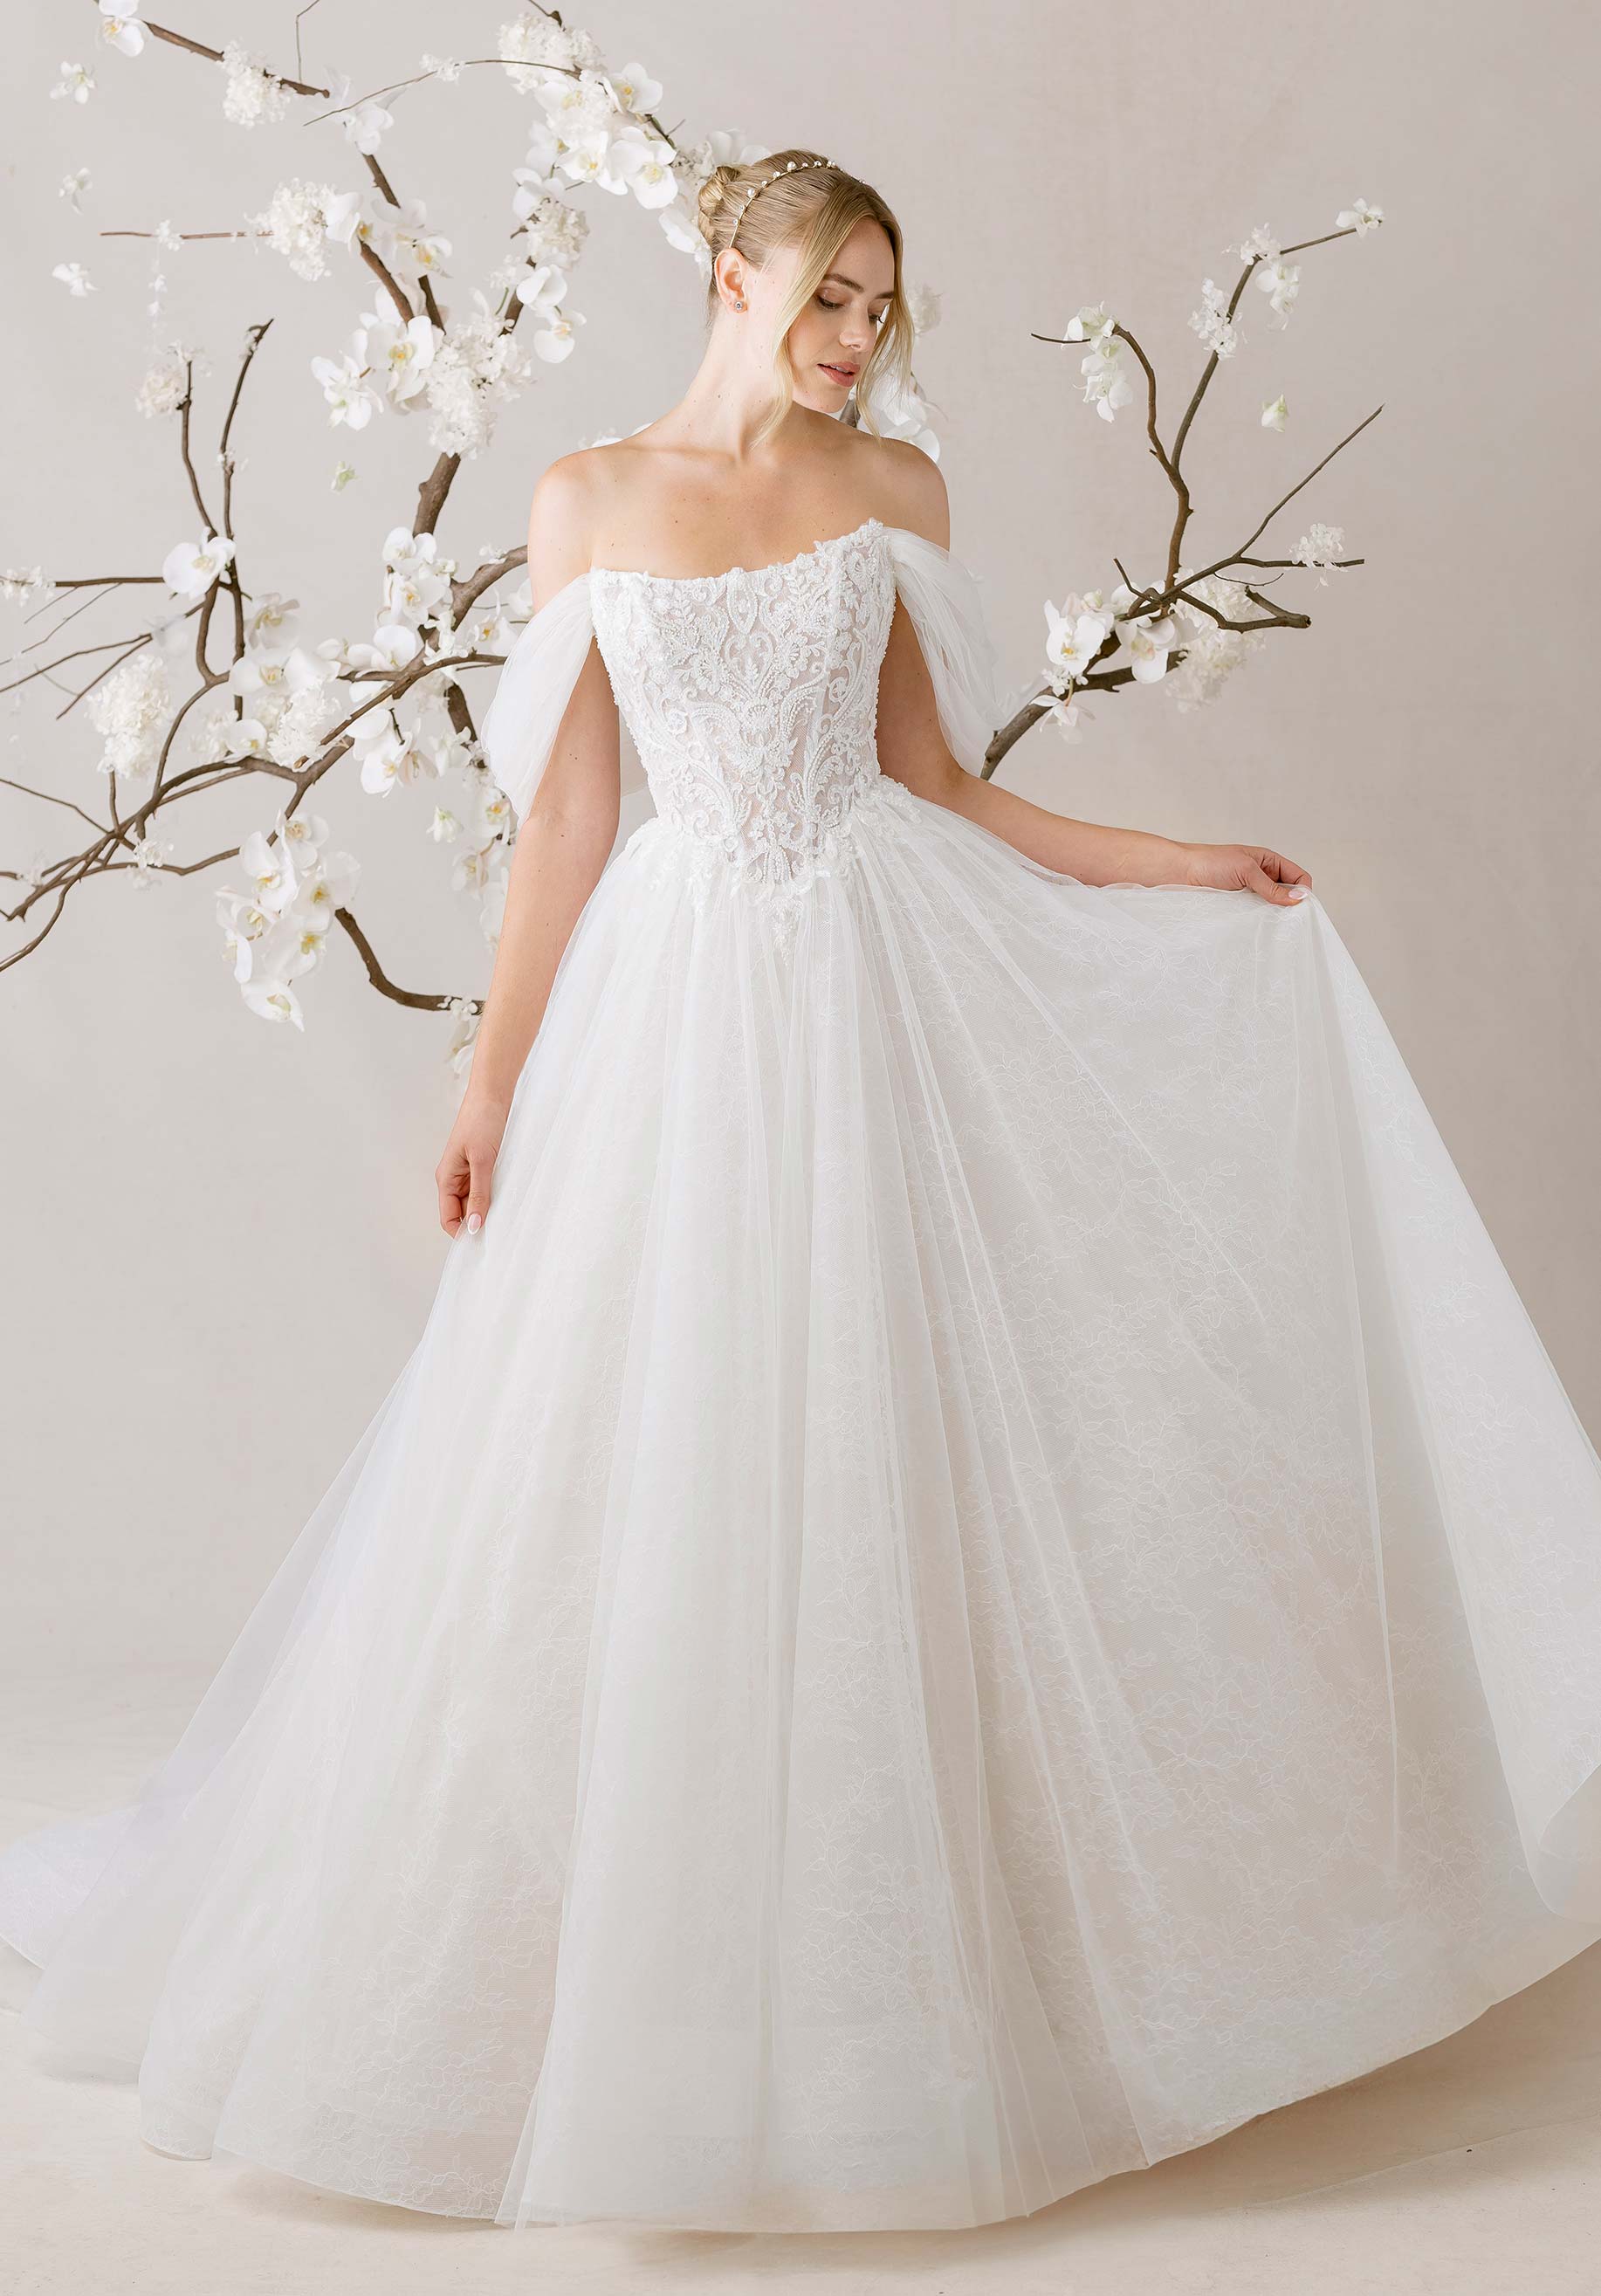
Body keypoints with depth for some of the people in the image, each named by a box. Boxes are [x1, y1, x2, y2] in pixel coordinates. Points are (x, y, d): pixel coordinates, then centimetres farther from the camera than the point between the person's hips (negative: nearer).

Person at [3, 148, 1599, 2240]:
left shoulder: (899, 493, 9)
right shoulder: (586, 504, 6)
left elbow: (934, 783, 10)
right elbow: (567, 814, 4)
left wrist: (1187, 867, 5)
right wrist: (493, 1079, 1)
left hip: (887, 984, 1)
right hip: (680, 998, 0)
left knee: (887, 1453, 2)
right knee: (660, 1471, 2)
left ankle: (911, 1938, 18)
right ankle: (664, 1955, 19)